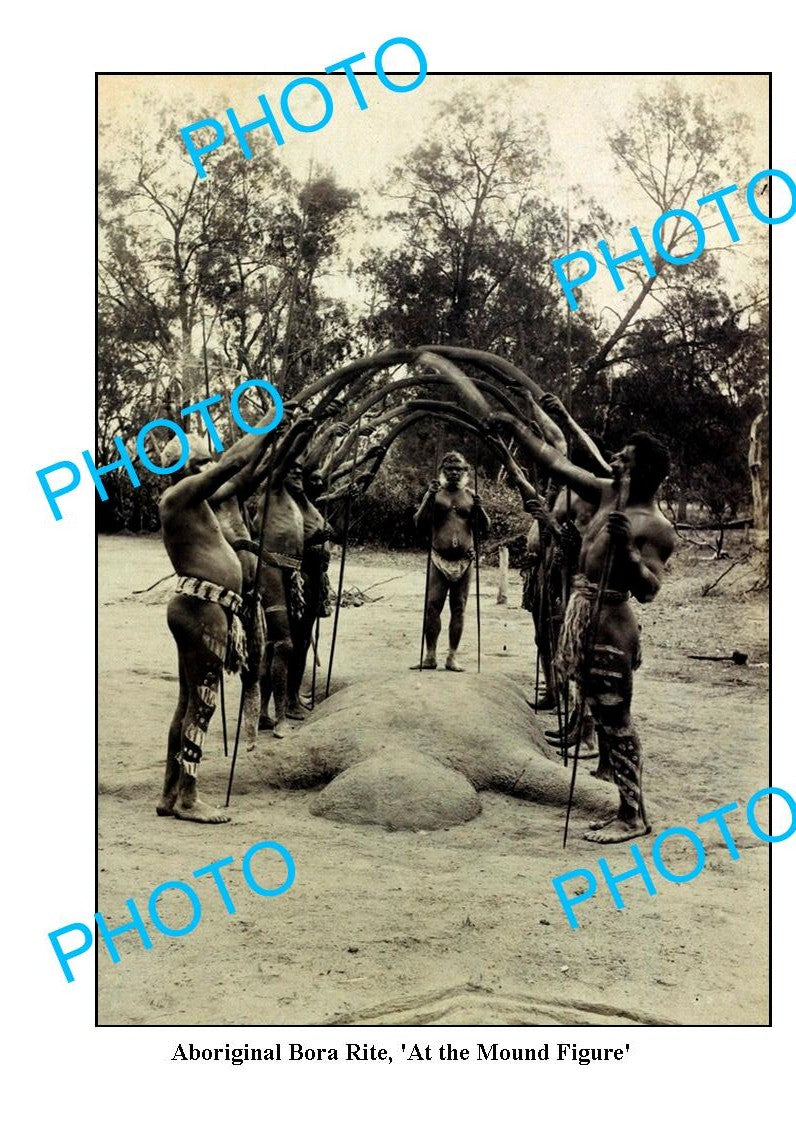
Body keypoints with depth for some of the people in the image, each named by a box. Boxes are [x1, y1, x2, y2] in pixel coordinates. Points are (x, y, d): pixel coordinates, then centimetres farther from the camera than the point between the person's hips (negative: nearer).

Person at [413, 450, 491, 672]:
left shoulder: (470, 496, 10)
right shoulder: (434, 493, 7)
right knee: (433, 606, -8)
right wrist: (429, 498, -14)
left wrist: (479, 508, -10)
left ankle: (453, 656, 7)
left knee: (459, 608, 3)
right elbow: (419, 524, -2)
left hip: (464, 560, 1)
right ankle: (430, 656, -3)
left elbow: (485, 529, 8)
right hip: (440, 559, -1)